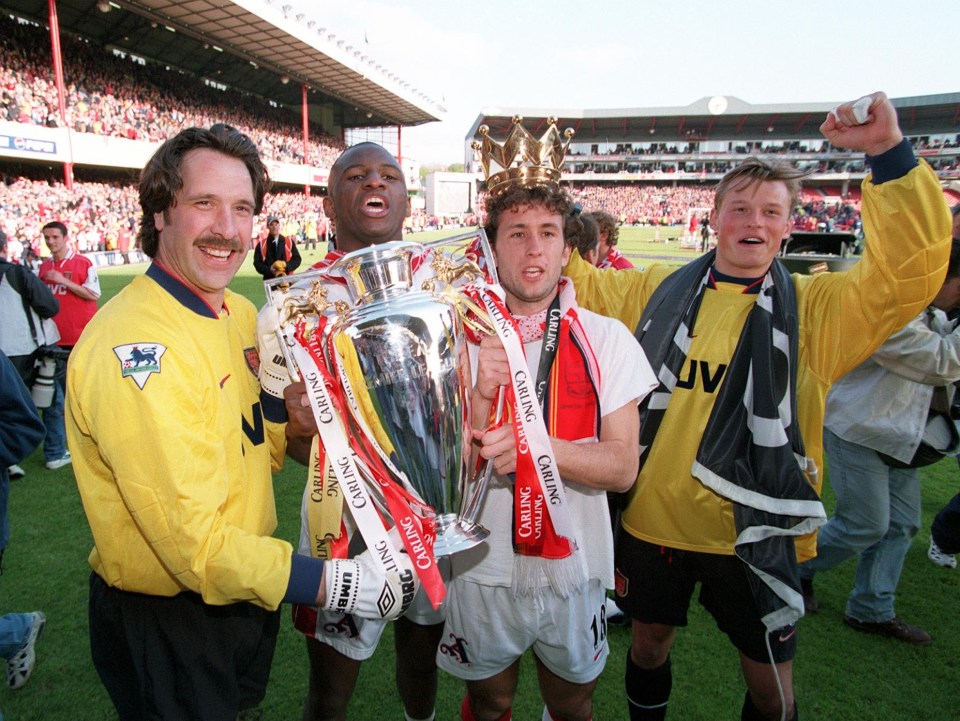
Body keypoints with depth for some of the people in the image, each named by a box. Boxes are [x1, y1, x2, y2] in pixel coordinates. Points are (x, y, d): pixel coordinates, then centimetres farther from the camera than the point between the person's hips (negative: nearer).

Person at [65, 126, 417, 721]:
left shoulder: (242, 314, 0)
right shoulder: (133, 344, -29)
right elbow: (195, 542, -30)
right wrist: (334, 584, -30)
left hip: (248, 595, 8)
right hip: (165, 624, -7)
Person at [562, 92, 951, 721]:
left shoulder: (816, 308, -4)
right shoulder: (660, 290, 1)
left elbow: (914, 266, -16)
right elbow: (583, 287, 10)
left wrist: (888, 153, -24)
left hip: (754, 534, -1)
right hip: (653, 521, 2)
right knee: (650, 645, 23)